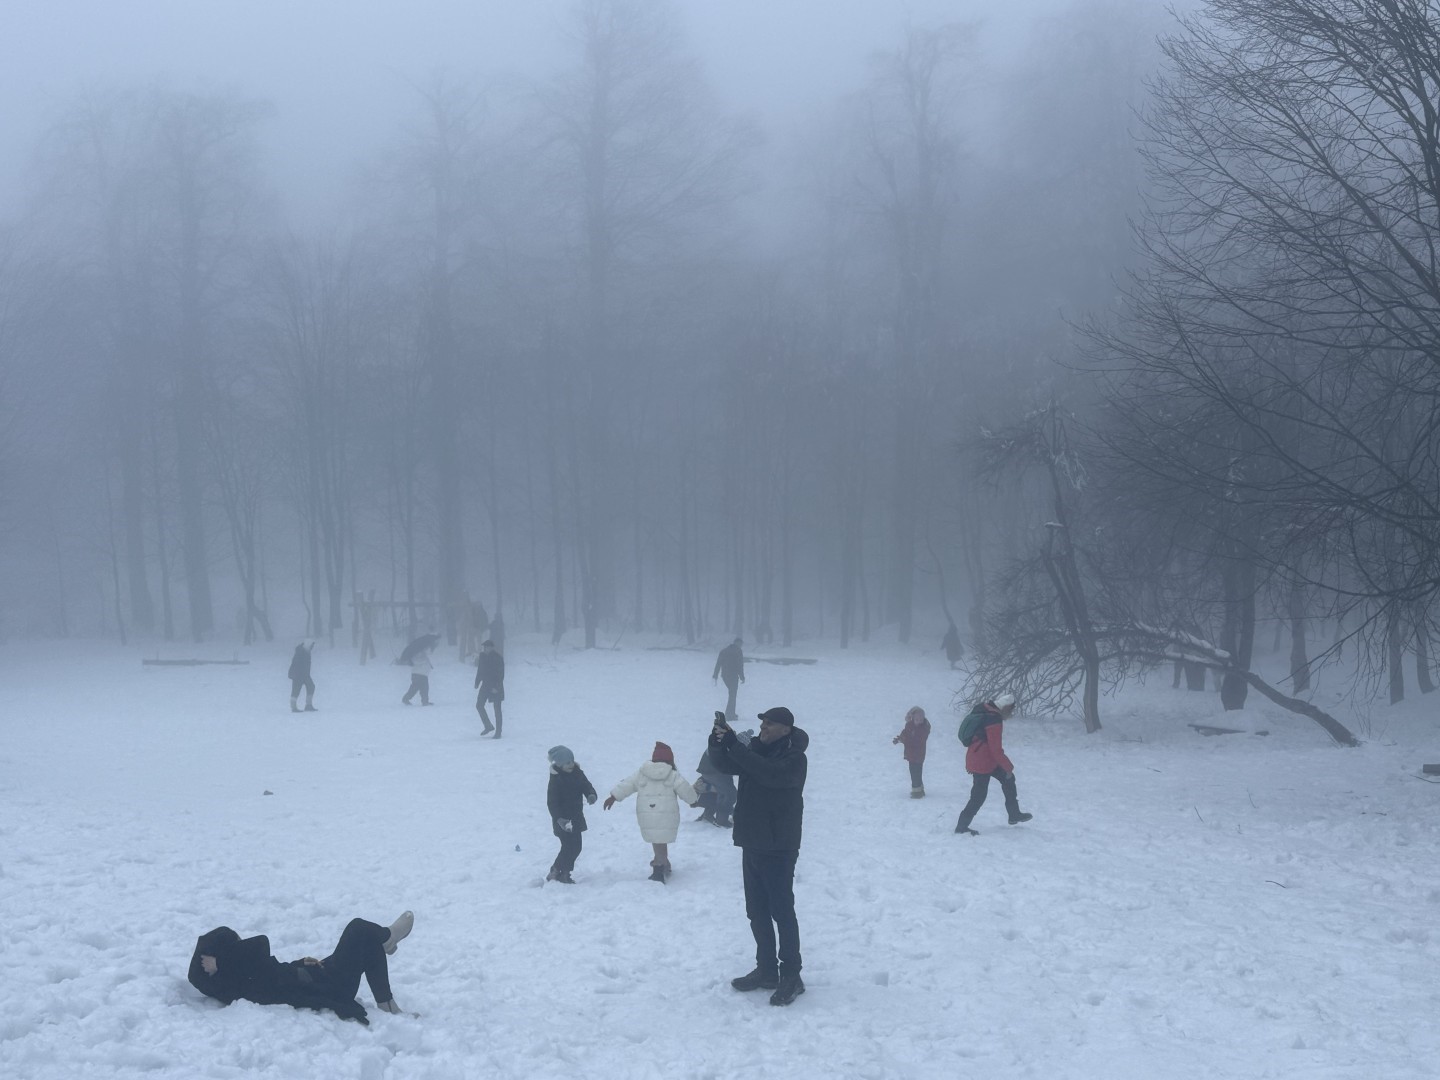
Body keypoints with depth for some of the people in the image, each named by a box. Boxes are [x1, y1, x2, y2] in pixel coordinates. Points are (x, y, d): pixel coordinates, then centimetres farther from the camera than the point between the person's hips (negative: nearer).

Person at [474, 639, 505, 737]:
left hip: (495, 687, -6)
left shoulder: (498, 658, -16)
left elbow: (501, 674, -16)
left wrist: (496, 687, -21)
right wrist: (477, 683, 9)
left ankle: (498, 732, 6)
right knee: (479, 705, 6)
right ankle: (488, 726, 22)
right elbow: (480, 670, 12)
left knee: (497, 709, -1)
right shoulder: (483, 656, 1)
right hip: (485, 685, 6)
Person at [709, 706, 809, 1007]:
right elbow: (726, 765, 3)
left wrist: (733, 744, -32)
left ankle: (791, 976, -3)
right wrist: (718, 744, -18)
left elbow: (769, 773, -31)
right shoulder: (756, 749, 9)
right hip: (752, 844, 8)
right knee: (757, 912, 13)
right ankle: (766, 970, 22)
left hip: (778, 848, -8)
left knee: (781, 910, -7)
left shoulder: (794, 757, -13)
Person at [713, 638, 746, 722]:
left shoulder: (723, 651, 14)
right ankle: (729, 715, -9)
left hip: (724, 675, 6)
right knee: (732, 695, -3)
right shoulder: (738, 651, -5)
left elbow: (718, 664, 12)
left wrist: (715, 676, 14)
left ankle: (731, 713, 21)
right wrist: (742, 677, -8)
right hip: (733, 676, -6)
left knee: (732, 694, 20)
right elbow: (740, 665, -11)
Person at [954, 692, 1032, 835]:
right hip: (983, 763, -10)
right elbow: (996, 749, -21)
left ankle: (1014, 814, 28)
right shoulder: (994, 721, -24)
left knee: (1008, 780, 19)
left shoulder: (983, 709, 5)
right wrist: (1008, 767, -8)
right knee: (979, 796, -1)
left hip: (974, 758, 10)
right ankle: (962, 827, 8)